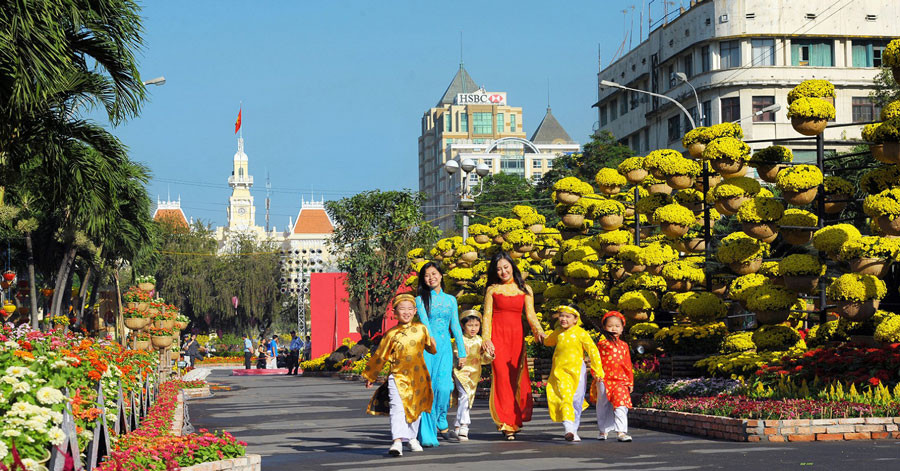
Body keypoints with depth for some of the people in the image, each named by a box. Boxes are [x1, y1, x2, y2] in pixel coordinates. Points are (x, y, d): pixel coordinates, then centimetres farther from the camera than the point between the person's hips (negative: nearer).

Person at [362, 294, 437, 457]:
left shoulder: (421, 329, 3)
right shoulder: (391, 334, -3)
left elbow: (429, 347, 23)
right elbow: (380, 356, 6)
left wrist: (433, 345, 3)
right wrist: (370, 377, 12)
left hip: (418, 378, 3)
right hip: (398, 377, -3)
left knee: (416, 409, 16)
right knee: (397, 408, -18)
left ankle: (411, 437, 36)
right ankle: (397, 442, -26)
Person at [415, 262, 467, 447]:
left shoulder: (450, 300, 15)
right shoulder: (421, 299, 6)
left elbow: (455, 326, 15)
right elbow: (424, 320, -11)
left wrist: (462, 352, 12)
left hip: (445, 347, 2)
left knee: (444, 386, -12)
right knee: (427, 388, -8)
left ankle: (441, 423, 9)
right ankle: (427, 435, -5)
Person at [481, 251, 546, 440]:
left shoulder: (525, 289, 12)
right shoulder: (492, 290, 8)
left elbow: (530, 314, 5)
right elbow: (487, 316, 4)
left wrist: (538, 331, -14)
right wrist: (486, 339, -9)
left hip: (517, 337, 2)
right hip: (498, 337, -2)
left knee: (517, 378, 0)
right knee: (502, 378, -10)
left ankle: (516, 420, 15)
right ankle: (507, 424, -10)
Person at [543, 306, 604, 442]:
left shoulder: (580, 333, -6)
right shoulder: (557, 333, 7)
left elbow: (593, 351, -4)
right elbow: (547, 342, 32)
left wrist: (598, 370, -5)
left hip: (577, 371, -2)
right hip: (560, 372, 2)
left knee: (576, 402, 5)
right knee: (564, 399, -15)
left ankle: (574, 430, 17)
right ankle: (569, 428, -23)